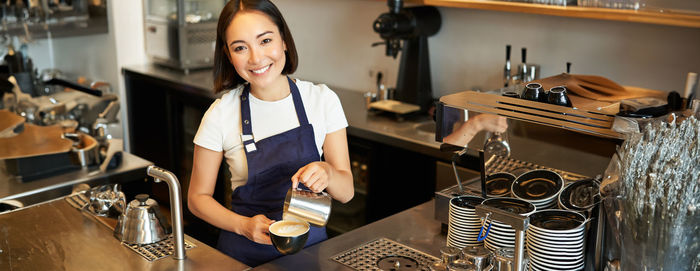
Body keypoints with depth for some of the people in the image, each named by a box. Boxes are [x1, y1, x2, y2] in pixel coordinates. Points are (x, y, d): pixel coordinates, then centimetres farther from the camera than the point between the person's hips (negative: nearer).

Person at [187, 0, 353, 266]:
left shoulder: (322, 99, -9)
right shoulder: (221, 114, -13)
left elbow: (346, 192, -6)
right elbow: (198, 197, -4)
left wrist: (327, 173, -27)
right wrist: (244, 225, -19)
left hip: (310, 245, 2)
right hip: (245, 254, -2)